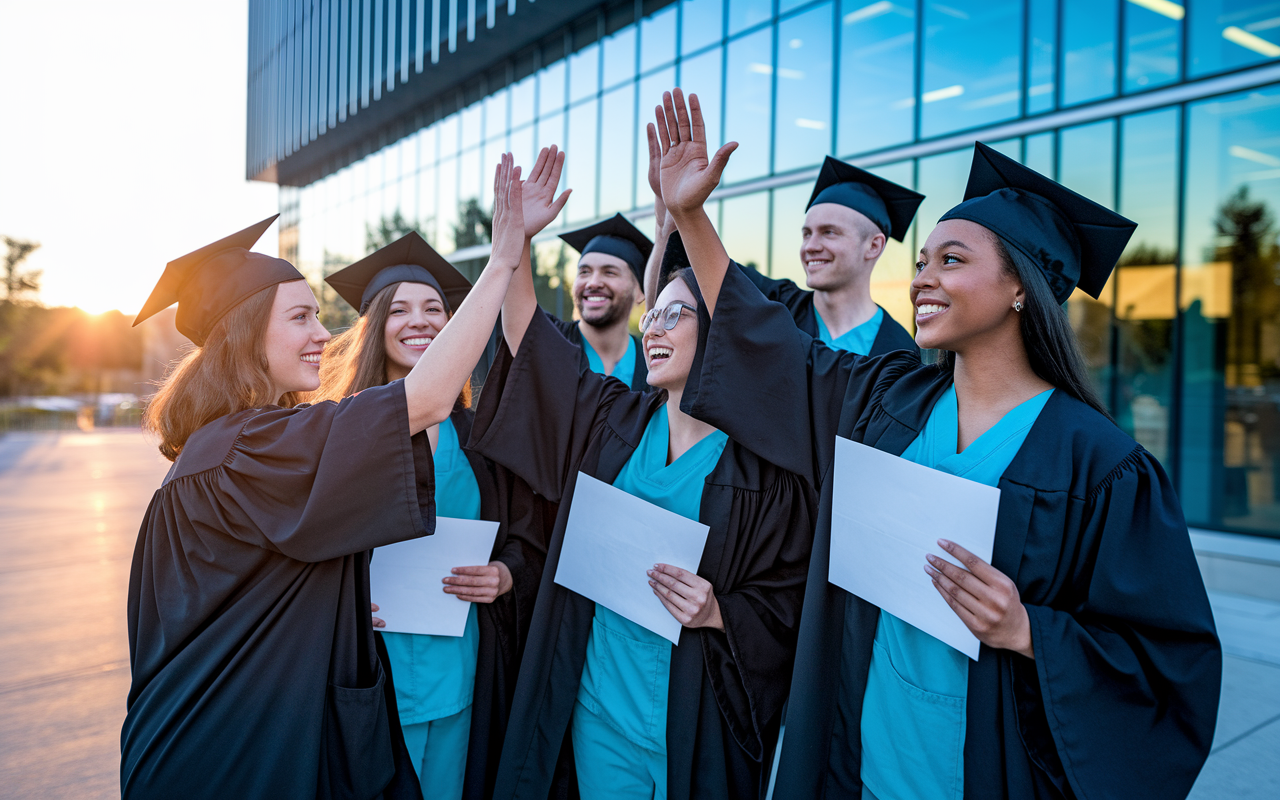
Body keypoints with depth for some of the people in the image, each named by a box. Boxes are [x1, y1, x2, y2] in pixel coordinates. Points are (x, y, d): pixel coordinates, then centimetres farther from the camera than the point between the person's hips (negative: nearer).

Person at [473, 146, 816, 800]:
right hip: (597, 705, 4)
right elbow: (528, 341, 0)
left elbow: (789, 605, -8)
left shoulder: (768, 464, -11)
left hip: (695, 722, -3)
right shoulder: (613, 421, 1)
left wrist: (717, 615, -25)